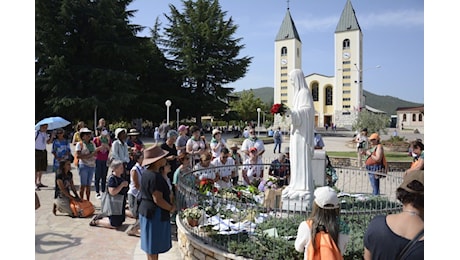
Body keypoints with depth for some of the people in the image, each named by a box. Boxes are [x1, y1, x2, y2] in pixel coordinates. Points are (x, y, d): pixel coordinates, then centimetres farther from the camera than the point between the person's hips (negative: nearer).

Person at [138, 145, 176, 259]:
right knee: (153, 246, 3)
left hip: (147, 211, 10)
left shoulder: (148, 173, 7)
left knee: (153, 245, 20)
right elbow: (158, 200, -25)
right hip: (155, 213, -10)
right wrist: (171, 208, -12)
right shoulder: (154, 177, -25)